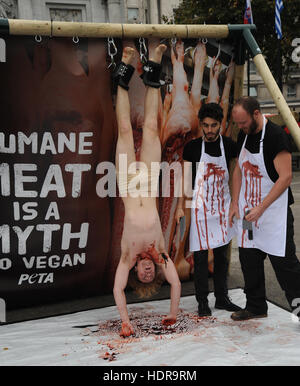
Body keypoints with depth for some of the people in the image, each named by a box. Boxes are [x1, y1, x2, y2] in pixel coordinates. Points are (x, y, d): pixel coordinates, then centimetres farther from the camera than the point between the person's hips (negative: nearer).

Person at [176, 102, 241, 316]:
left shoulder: (229, 145, 1)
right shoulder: (192, 147, -3)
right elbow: (185, 178, 2)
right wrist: (180, 206, -3)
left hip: (222, 207, 2)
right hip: (199, 208, -2)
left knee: (222, 255, 11)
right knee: (201, 255, 1)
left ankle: (222, 298, 24)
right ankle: (202, 301, 12)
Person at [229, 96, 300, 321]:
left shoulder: (276, 136, -16)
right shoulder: (244, 135, 8)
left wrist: (260, 208, -22)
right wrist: (235, 203, 9)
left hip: (274, 211, -7)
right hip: (248, 211, 7)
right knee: (249, 260, 12)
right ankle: (256, 307, 27)